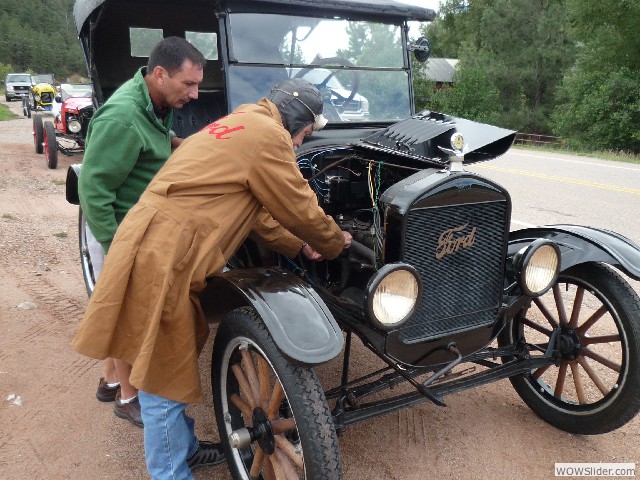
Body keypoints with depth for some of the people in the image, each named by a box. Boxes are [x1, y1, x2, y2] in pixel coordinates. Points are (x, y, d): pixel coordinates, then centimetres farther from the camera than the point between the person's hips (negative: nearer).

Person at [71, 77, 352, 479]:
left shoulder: (239, 125, 20)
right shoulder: (267, 134, -10)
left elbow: (254, 209, 25)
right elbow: (299, 209, -4)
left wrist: (297, 246, 28)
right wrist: (336, 243, 14)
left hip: (156, 248, 10)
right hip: (161, 259, -10)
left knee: (172, 364, 22)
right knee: (165, 376, 4)